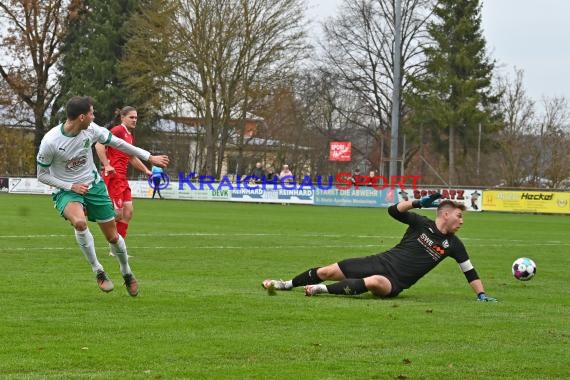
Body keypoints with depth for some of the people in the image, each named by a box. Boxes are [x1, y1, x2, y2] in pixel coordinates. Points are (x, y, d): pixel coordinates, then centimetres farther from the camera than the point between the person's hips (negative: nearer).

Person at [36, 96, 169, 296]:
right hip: (66, 191, -4)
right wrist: (71, 186, -18)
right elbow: (42, 175, -10)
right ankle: (98, 271, -16)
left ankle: (127, 273, 35)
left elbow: (118, 143, 4)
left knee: (113, 236, 6)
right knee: (79, 222, -35)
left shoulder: (91, 129, -11)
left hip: (93, 186, 4)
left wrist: (149, 157, 9)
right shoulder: (50, 142, -22)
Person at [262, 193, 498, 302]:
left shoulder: (453, 244, 3)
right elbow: (393, 210, -6)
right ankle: (288, 284, 19)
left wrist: (482, 295, -2)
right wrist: (418, 203, -17)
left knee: (375, 282, -40)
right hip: (382, 263, 2)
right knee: (328, 271, -3)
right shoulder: (422, 224, 2)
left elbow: (469, 271, 7)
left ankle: (323, 290, -35)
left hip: (395, 283, -2)